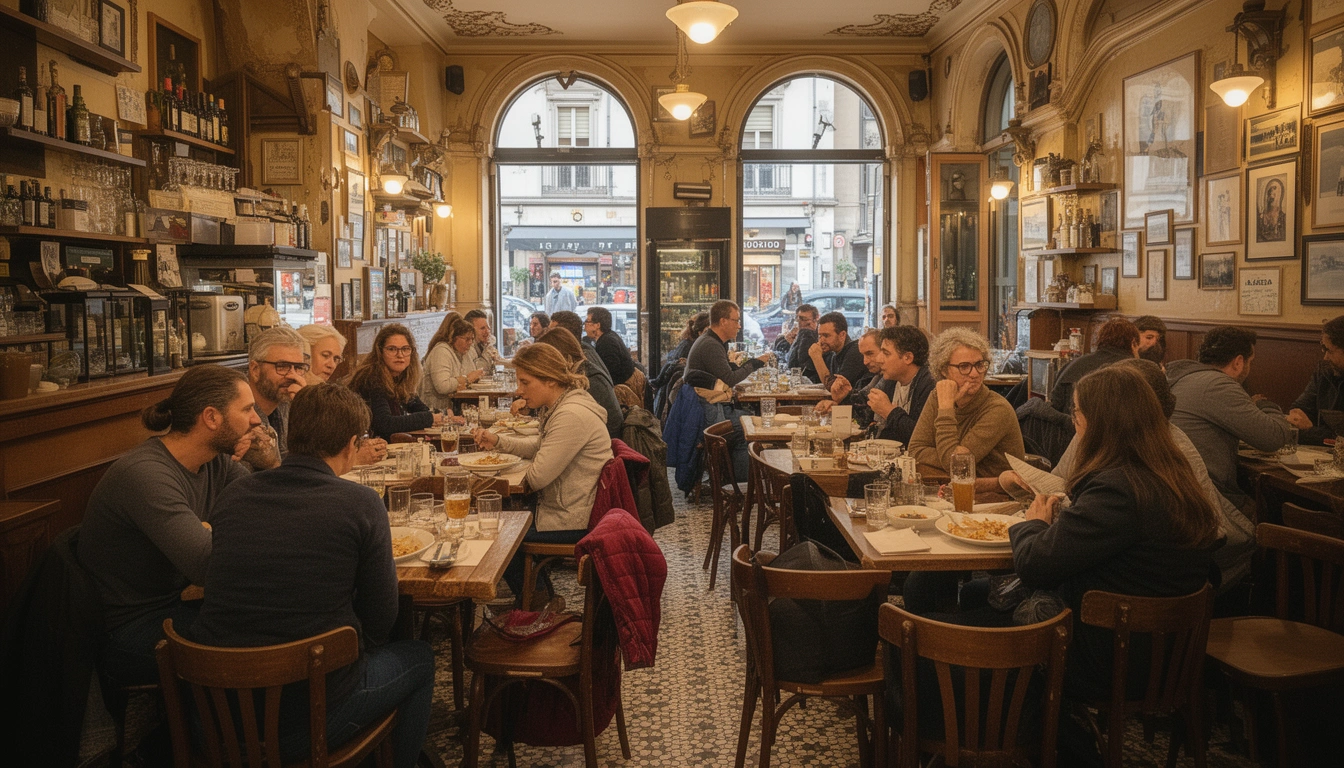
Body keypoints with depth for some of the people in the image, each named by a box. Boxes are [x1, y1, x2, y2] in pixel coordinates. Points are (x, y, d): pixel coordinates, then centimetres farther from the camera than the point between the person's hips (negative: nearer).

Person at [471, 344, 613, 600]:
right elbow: (539, 445, 20)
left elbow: (538, 477, -27)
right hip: (568, 508, 10)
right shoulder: (560, 405, 5)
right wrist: (498, 441, 6)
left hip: (572, 520, -10)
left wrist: (523, 477, -4)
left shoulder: (572, 415, -28)